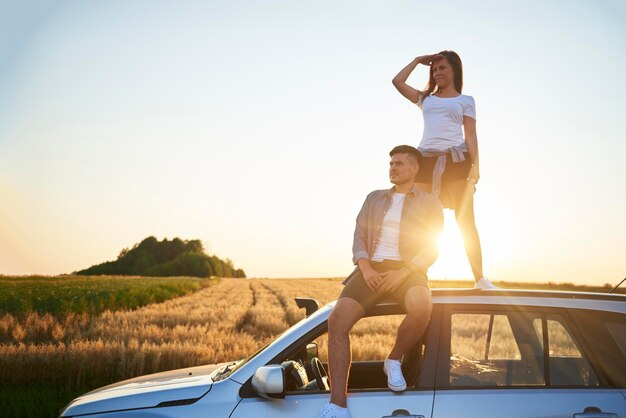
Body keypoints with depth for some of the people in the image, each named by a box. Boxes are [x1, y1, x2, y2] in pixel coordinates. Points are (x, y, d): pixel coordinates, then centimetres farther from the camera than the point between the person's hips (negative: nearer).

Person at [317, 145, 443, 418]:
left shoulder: (428, 203, 10)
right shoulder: (374, 198, 20)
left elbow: (431, 250, 1)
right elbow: (359, 237, 12)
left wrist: (402, 273, -15)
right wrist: (365, 268, -9)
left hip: (408, 270, -2)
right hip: (372, 268, 2)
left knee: (421, 308, -39)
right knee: (337, 320, -24)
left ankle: (394, 360, -7)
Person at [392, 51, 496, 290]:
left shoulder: (465, 100, 16)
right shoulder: (426, 98, 24)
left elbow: (471, 135, 7)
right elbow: (397, 81, 19)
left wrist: (475, 166, -5)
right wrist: (418, 61, 24)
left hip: (456, 159, -3)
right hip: (426, 160, 3)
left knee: (466, 222, -7)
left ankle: (479, 278, -8)